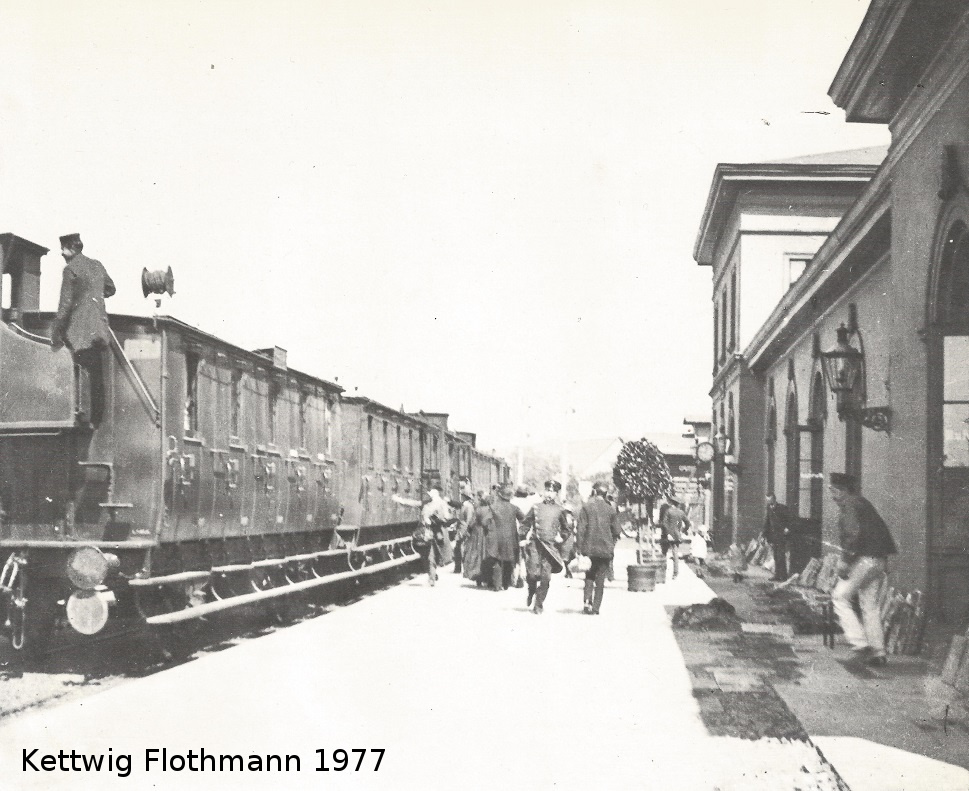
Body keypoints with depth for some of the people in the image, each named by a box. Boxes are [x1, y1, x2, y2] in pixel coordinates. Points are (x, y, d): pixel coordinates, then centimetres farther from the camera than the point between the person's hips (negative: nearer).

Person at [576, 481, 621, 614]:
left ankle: (587, 600, -5)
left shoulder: (586, 508, -3)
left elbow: (580, 530, -6)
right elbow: (617, 531, 2)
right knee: (601, 578, 7)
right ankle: (596, 607, 4)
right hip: (605, 549, 0)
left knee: (589, 575, 15)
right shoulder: (610, 509, 1)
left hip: (589, 548, 0)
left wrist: (579, 548, -3)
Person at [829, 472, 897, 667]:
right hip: (879, 560, 9)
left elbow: (853, 533, -21)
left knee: (840, 597, -2)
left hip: (864, 559, -9)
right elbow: (882, 530, 24)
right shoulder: (863, 503, 21)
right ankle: (878, 653, 12)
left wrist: (845, 560, -19)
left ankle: (860, 644, -10)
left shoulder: (849, 505, -8)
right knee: (871, 605, 13)